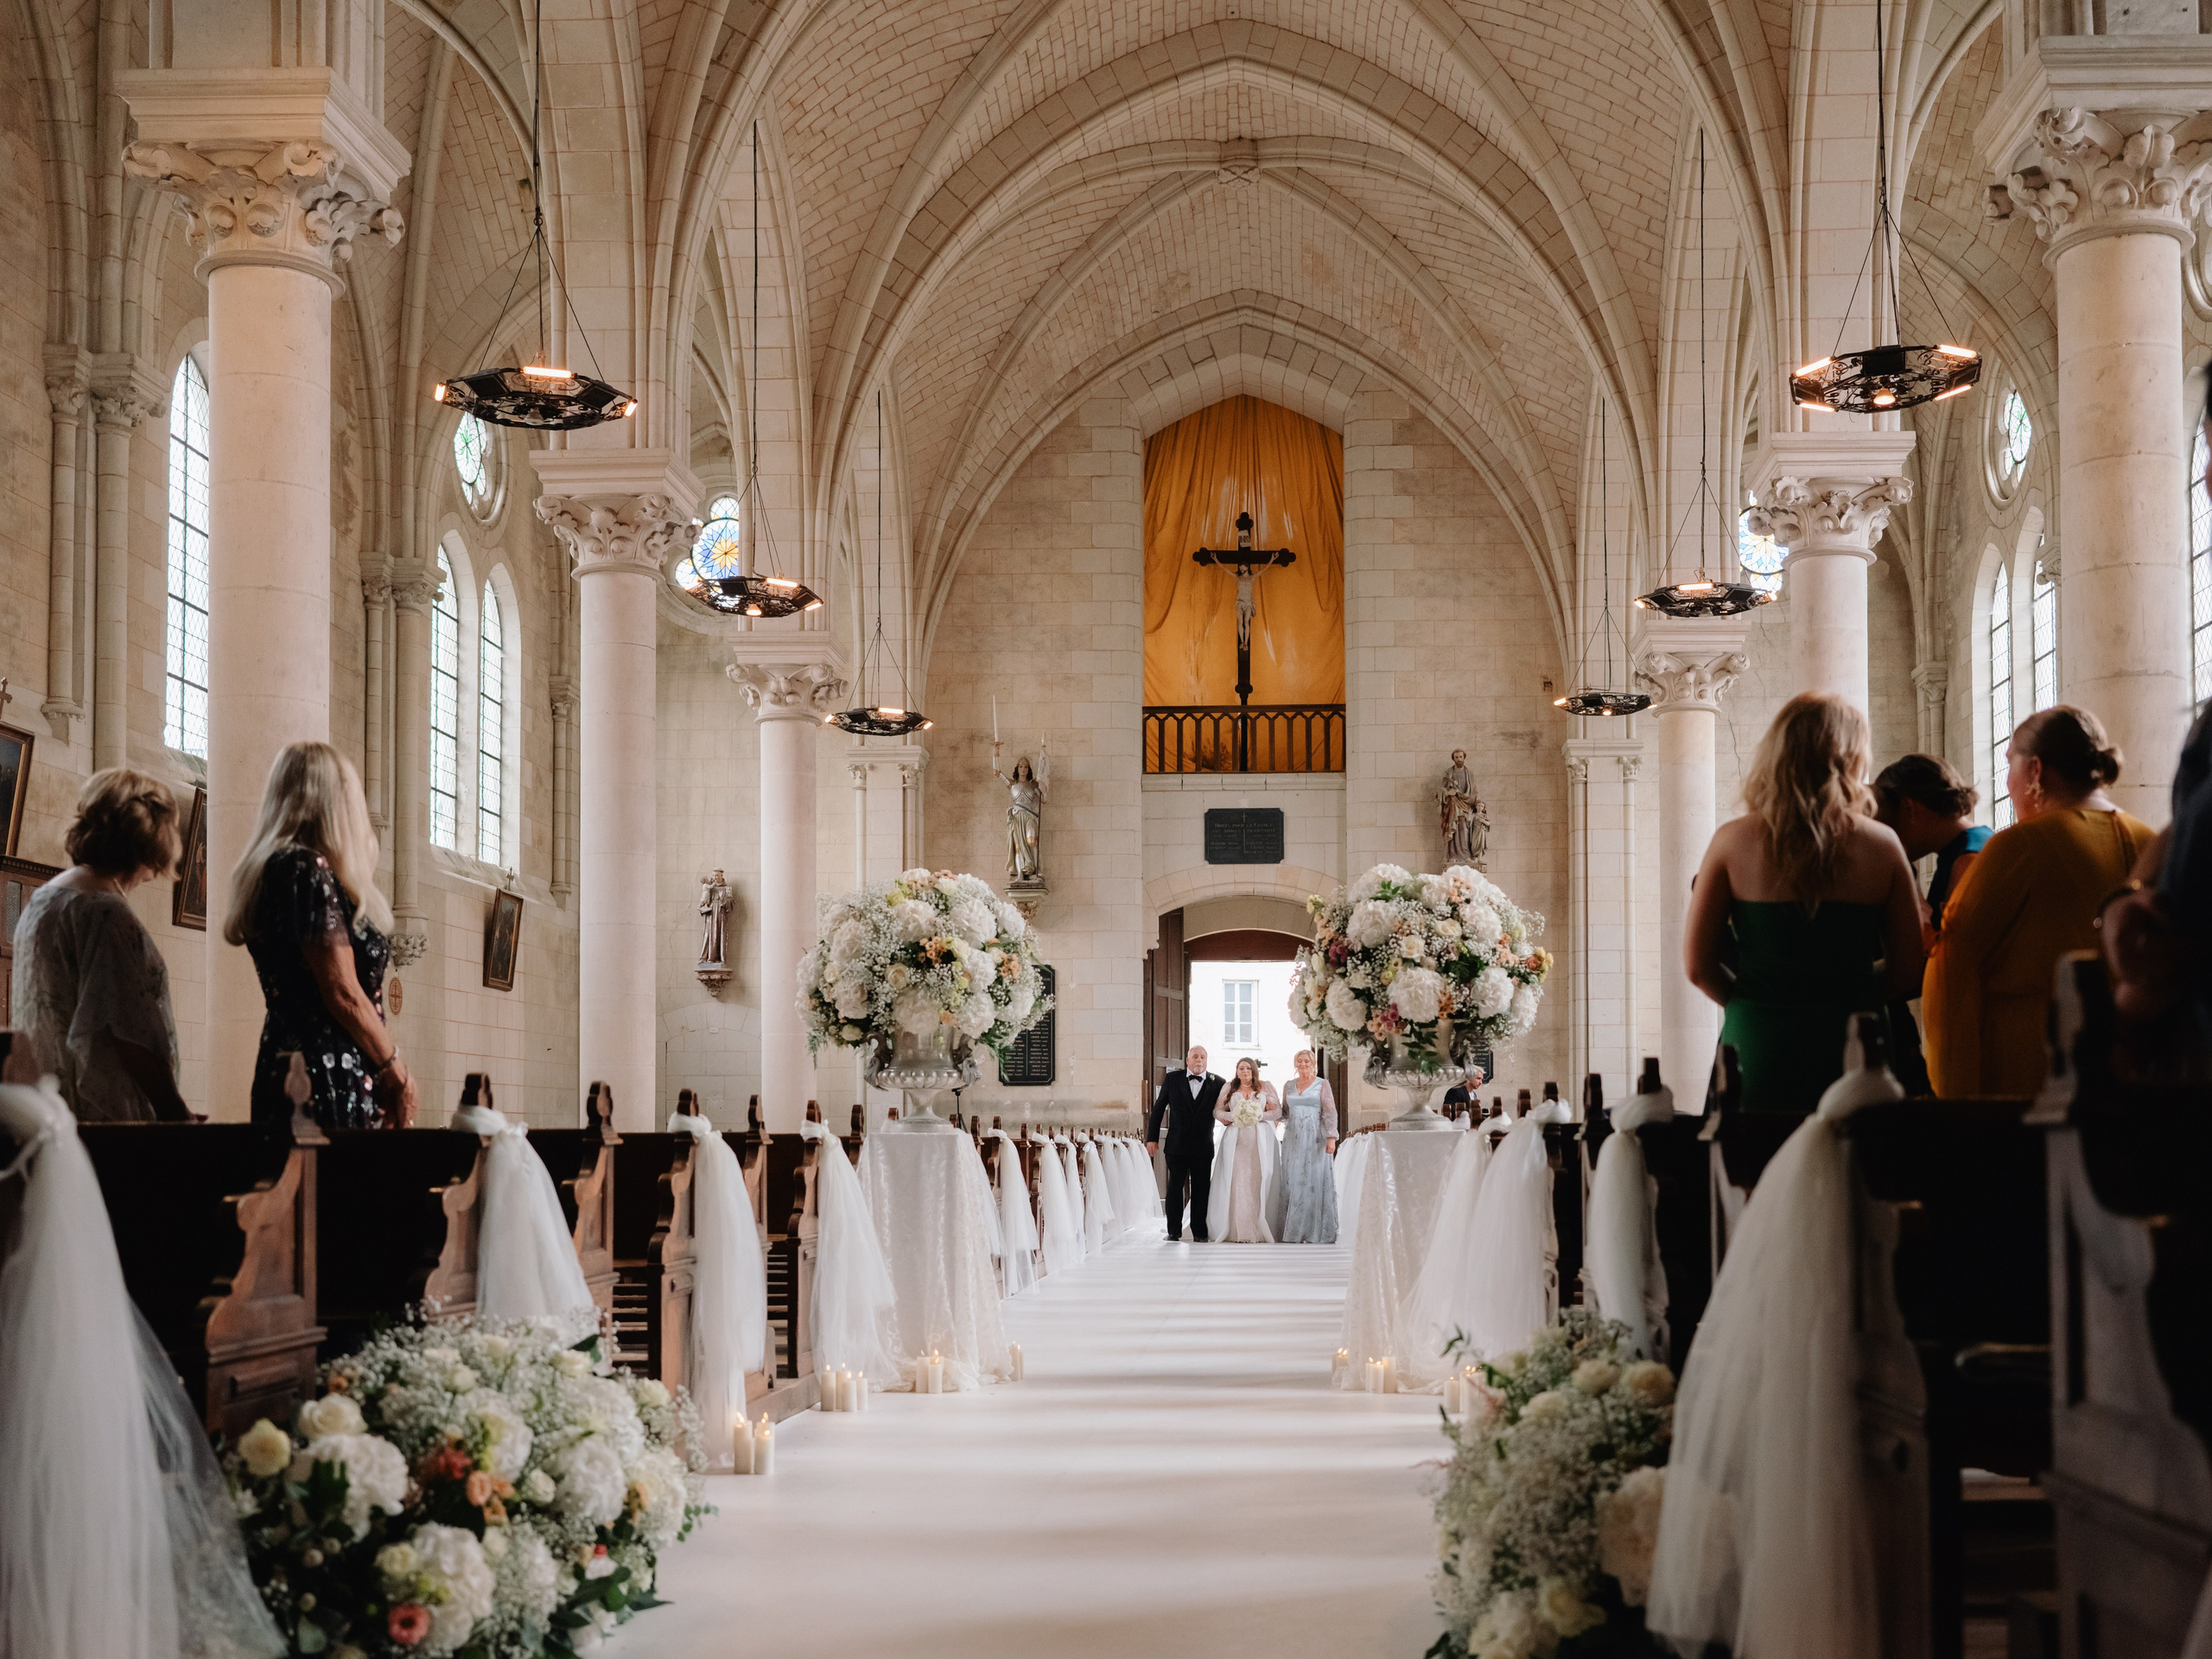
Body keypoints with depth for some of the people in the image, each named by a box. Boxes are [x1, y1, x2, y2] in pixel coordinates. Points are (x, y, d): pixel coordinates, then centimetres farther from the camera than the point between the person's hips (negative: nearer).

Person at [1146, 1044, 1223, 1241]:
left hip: (1203, 1147, 0)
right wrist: (1152, 1138, 3)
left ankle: (1199, 1232, 10)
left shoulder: (1217, 1083, 2)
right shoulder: (1173, 1079, 3)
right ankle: (1174, 1231, 9)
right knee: (1175, 1188, 2)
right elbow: (1158, 1109, 6)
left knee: (1201, 1190, 3)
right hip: (1177, 1144, 0)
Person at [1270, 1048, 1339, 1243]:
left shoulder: (1322, 1084, 1)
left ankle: (1316, 1232, -3)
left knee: (1315, 1182, -6)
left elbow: (1330, 1113, -5)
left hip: (1315, 1139, -4)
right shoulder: (1289, 1086, 14)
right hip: (1293, 1139, 4)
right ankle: (1293, 1232, 3)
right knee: (1292, 1182, 1)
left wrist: (1331, 1137, -15)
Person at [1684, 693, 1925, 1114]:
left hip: (1756, 1048, 0)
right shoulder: (1881, 845, 0)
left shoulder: (1732, 842, -2)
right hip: (1850, 1049, 1)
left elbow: (1698, 966, 0)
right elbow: (1907, 971, 4)